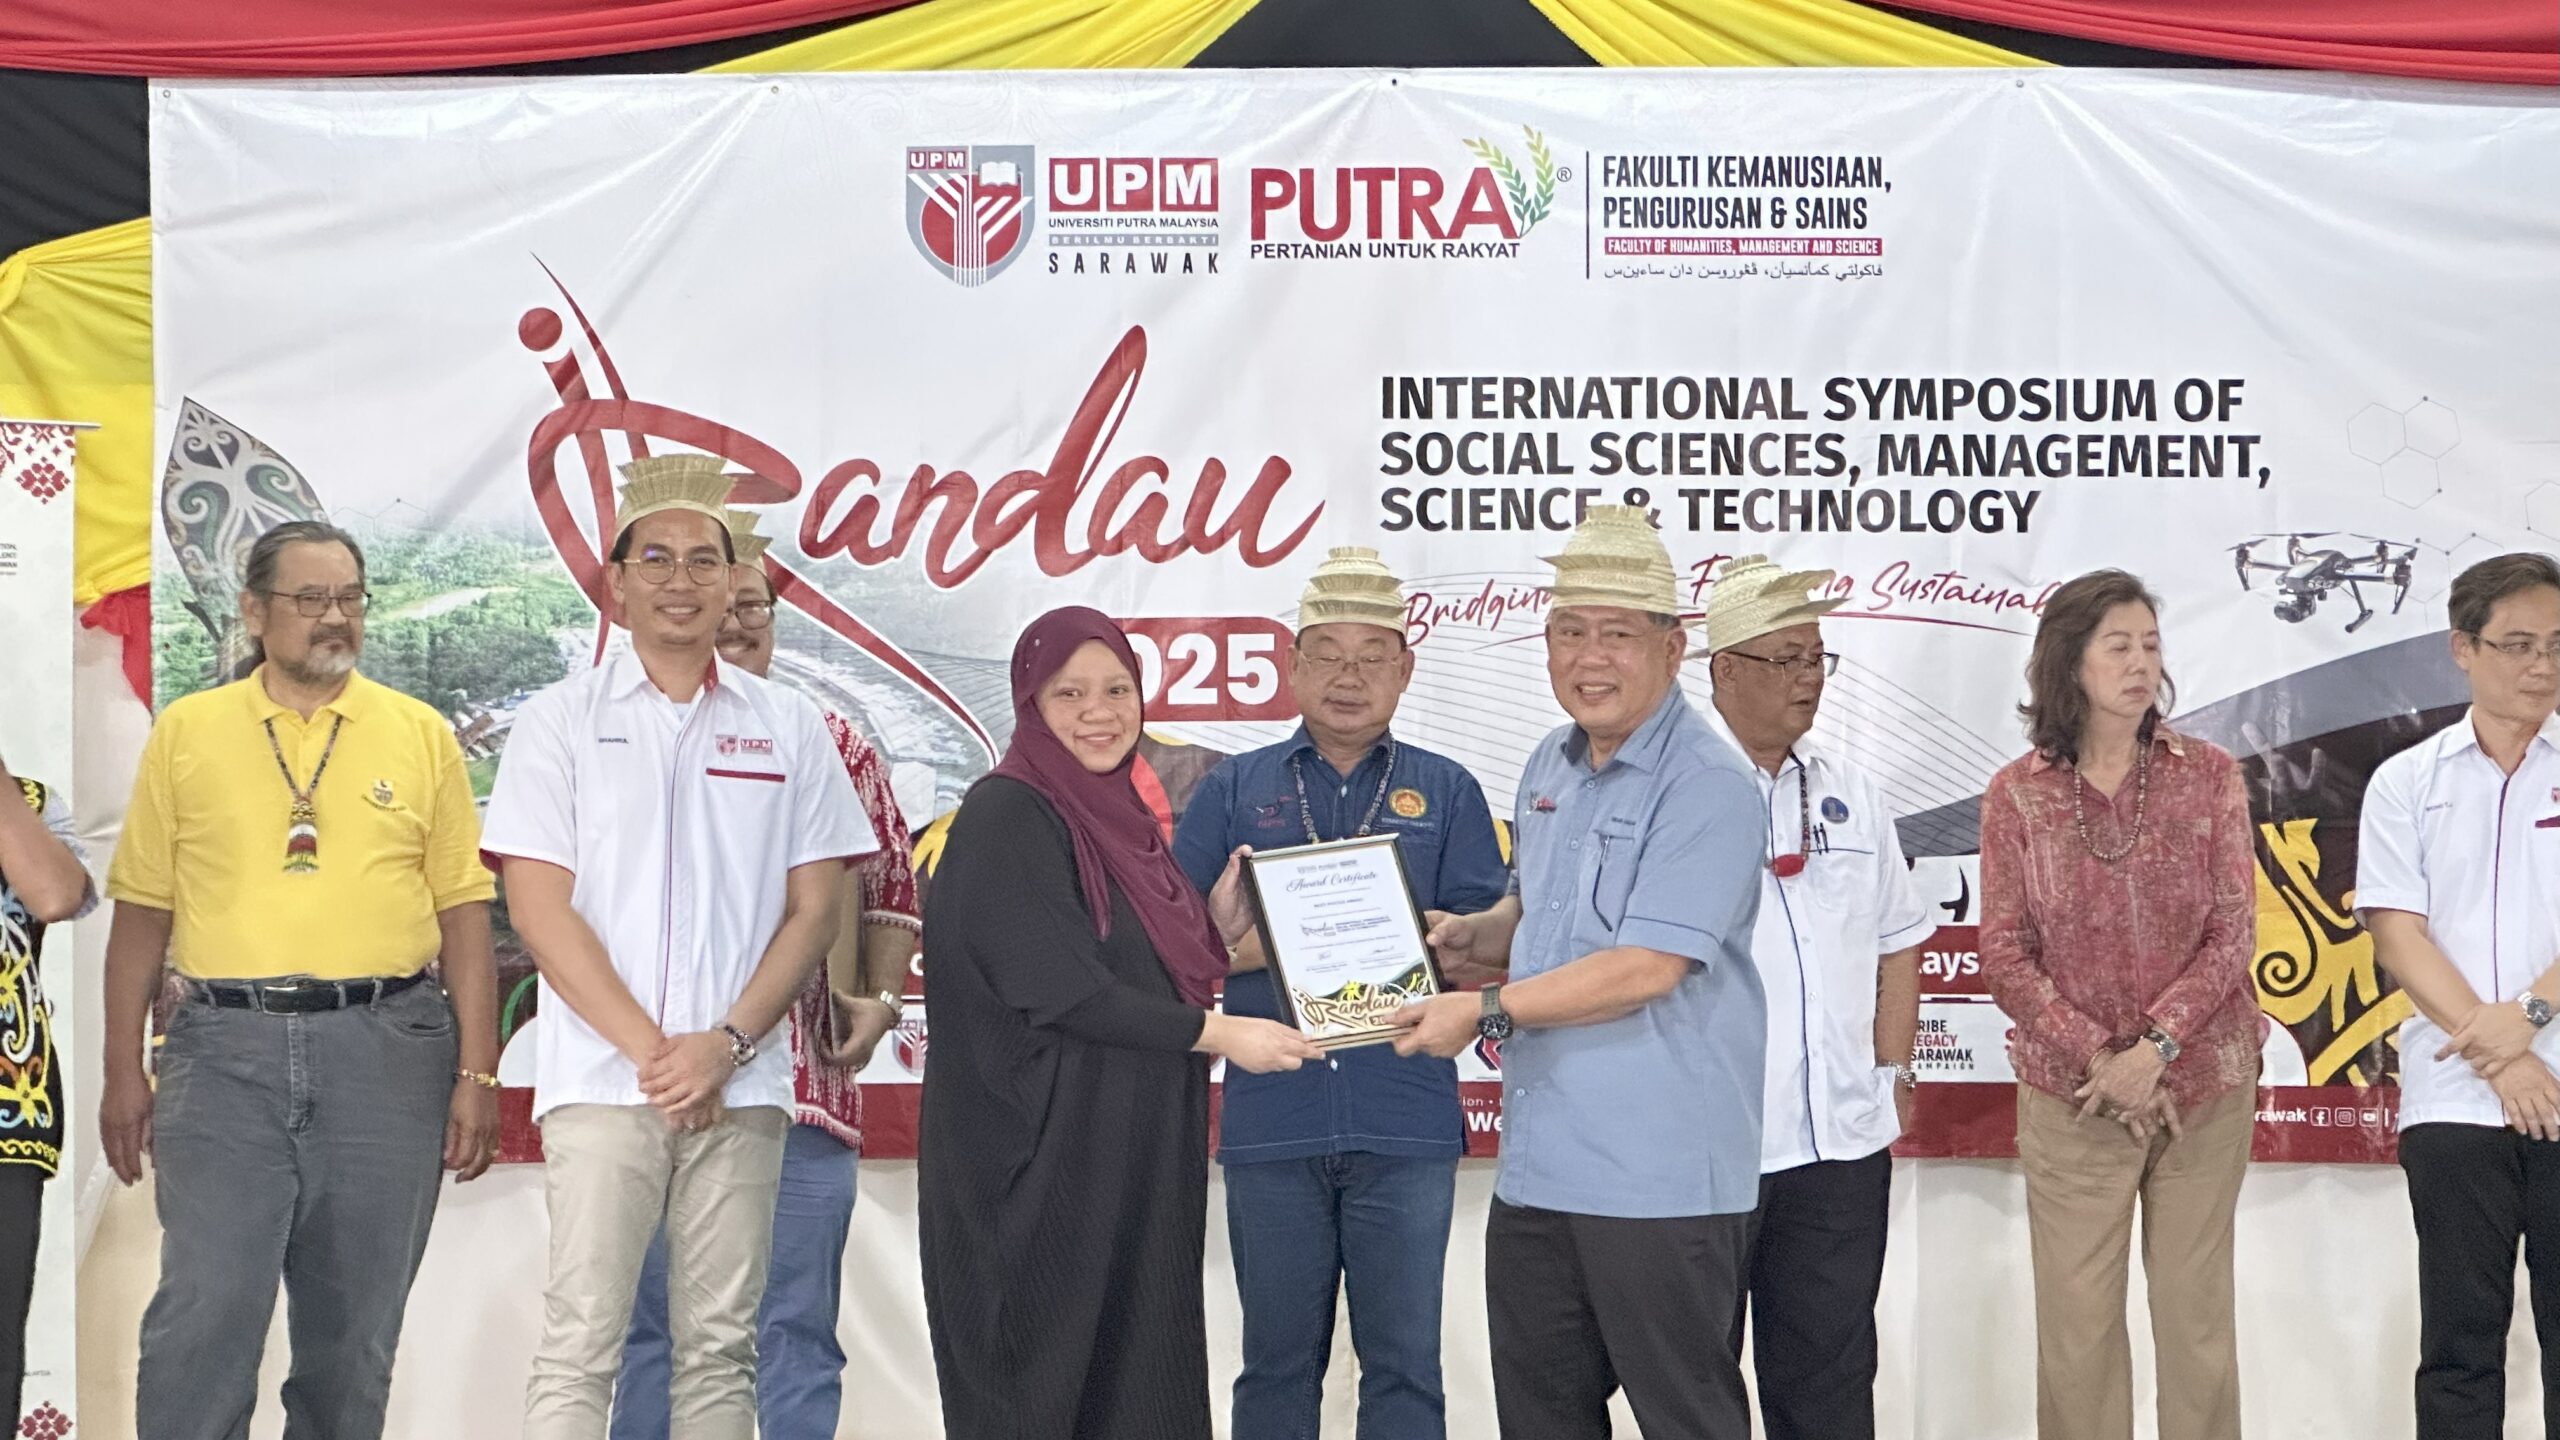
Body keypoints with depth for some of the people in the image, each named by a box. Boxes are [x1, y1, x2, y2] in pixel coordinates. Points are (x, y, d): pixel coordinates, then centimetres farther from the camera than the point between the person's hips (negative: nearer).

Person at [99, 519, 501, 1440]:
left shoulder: (421, 734, 7)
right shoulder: (186, 732, 7)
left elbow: (463, 912, 6)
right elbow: (142, 911, 8)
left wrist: (477, 1073, 0)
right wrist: (123, 1071, 4)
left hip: (388, 1051, 1)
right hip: (225, 1050, -1)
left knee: (356, 1325, 8)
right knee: (205, 1312, -7)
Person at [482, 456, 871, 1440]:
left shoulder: (790, 727, 10)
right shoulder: (562, 721, 5)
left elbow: (813, 912, 7)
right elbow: (540, 910, -1)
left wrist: (725, 1044, -7)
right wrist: (650, 1050, -9)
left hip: (740, 1089, 2)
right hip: (601, 1083, -2)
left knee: (719, 1345, 6)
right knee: (579, 1341, -4)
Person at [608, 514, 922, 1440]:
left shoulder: (830, 746, 10)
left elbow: (891, 888, 15)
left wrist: (881, 1001, 2)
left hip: (802, 1085, 1)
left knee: (796, 1332, 5)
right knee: (653, 1327, 7)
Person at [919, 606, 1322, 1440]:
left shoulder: (1121, 816, 12)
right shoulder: (1005, 817, -13)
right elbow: (1060, 993, -19)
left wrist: (1220, 924, 1)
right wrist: (1221, 1035, -14)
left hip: (1133, 1166, 8)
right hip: (1039, 1167, -8)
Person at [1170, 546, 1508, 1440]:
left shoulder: (1446, 792, 10)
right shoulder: (1232, 790, 11)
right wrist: (1241, 939, -15)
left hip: (1404, 1125, 0)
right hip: (1270, 1123, 1)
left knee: (1403, 1361, 3)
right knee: (1277, 1359, 9)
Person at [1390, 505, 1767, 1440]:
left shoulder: (1706, 786, -15)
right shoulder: (1548, 769, 12)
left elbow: (1646, 968, -22)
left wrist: (1487, 1010, -16)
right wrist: (1470, 936, 7)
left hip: (1657, 1176, -8)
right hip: (1539, 1161, 9)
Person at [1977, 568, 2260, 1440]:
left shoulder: (2209, 776, 0)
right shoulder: (2016, 795, -2)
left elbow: (2232, 933, -4)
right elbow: (2005, 956, -3)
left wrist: (2155, 1047, -15)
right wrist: (2098, 1056, -13)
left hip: (2205, 1090, 1)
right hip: (2071, 1098, 0)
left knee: (2198, 1316, 8)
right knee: (2076, 1322, 3)